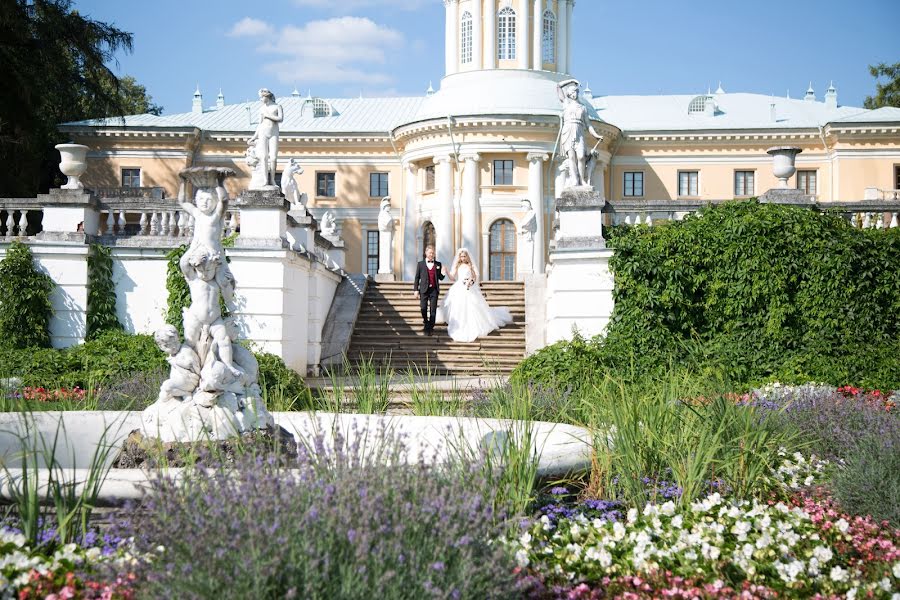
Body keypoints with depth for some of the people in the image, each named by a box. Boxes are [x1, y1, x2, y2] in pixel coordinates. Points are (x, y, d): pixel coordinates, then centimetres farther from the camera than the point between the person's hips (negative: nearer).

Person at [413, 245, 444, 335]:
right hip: (424, 289, -1)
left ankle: (430, 327, 7)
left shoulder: (438, 264, 10)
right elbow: (417, 278, 6)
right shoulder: (421, 264, 6)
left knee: (433, 309, -1)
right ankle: (426, 323, 26)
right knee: (424, 309, 3)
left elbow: (440, 278, 12)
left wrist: (442, 273, -10)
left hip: (434, 289, 1)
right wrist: (416, 290, 0)